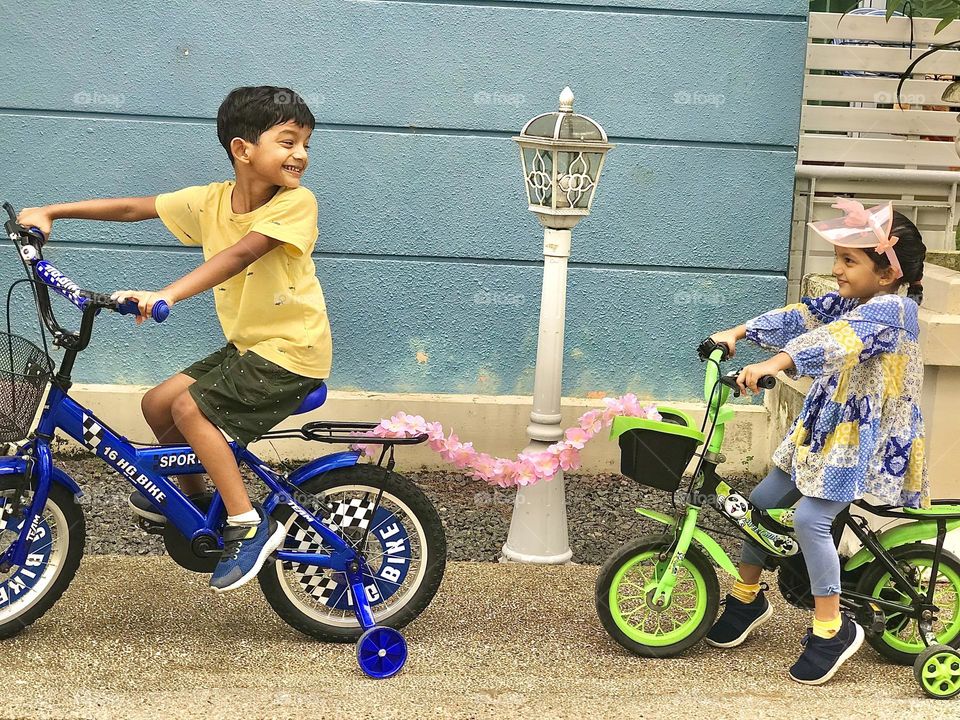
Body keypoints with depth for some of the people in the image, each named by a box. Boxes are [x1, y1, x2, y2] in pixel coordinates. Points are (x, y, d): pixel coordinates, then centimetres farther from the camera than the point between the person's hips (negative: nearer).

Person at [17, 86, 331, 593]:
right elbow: (131, 208, 4)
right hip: (247, 344, 7)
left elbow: (239, 254, -33)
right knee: (157, 404, 6)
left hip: (292, 350, -7)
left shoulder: (297, 202, -19)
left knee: (190, 408, -17)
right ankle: (192, 497, 29)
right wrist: (49, 212, -1)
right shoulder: (211, 200, -1)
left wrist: (166, 296, -44)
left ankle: (248, 526, -12)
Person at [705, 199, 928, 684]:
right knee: (762, 502, 8)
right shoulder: (847, 303, 7)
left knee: (810, 518, -21)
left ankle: (832, 629, -7)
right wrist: (736, 334, -9)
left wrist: (773, 364, -49)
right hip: (824, 425, 9)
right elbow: (801, 318, 3)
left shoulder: (892, 310, -21)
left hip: (865, 438, -9)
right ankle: (747, 598, 26)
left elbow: (836, 339, -36)